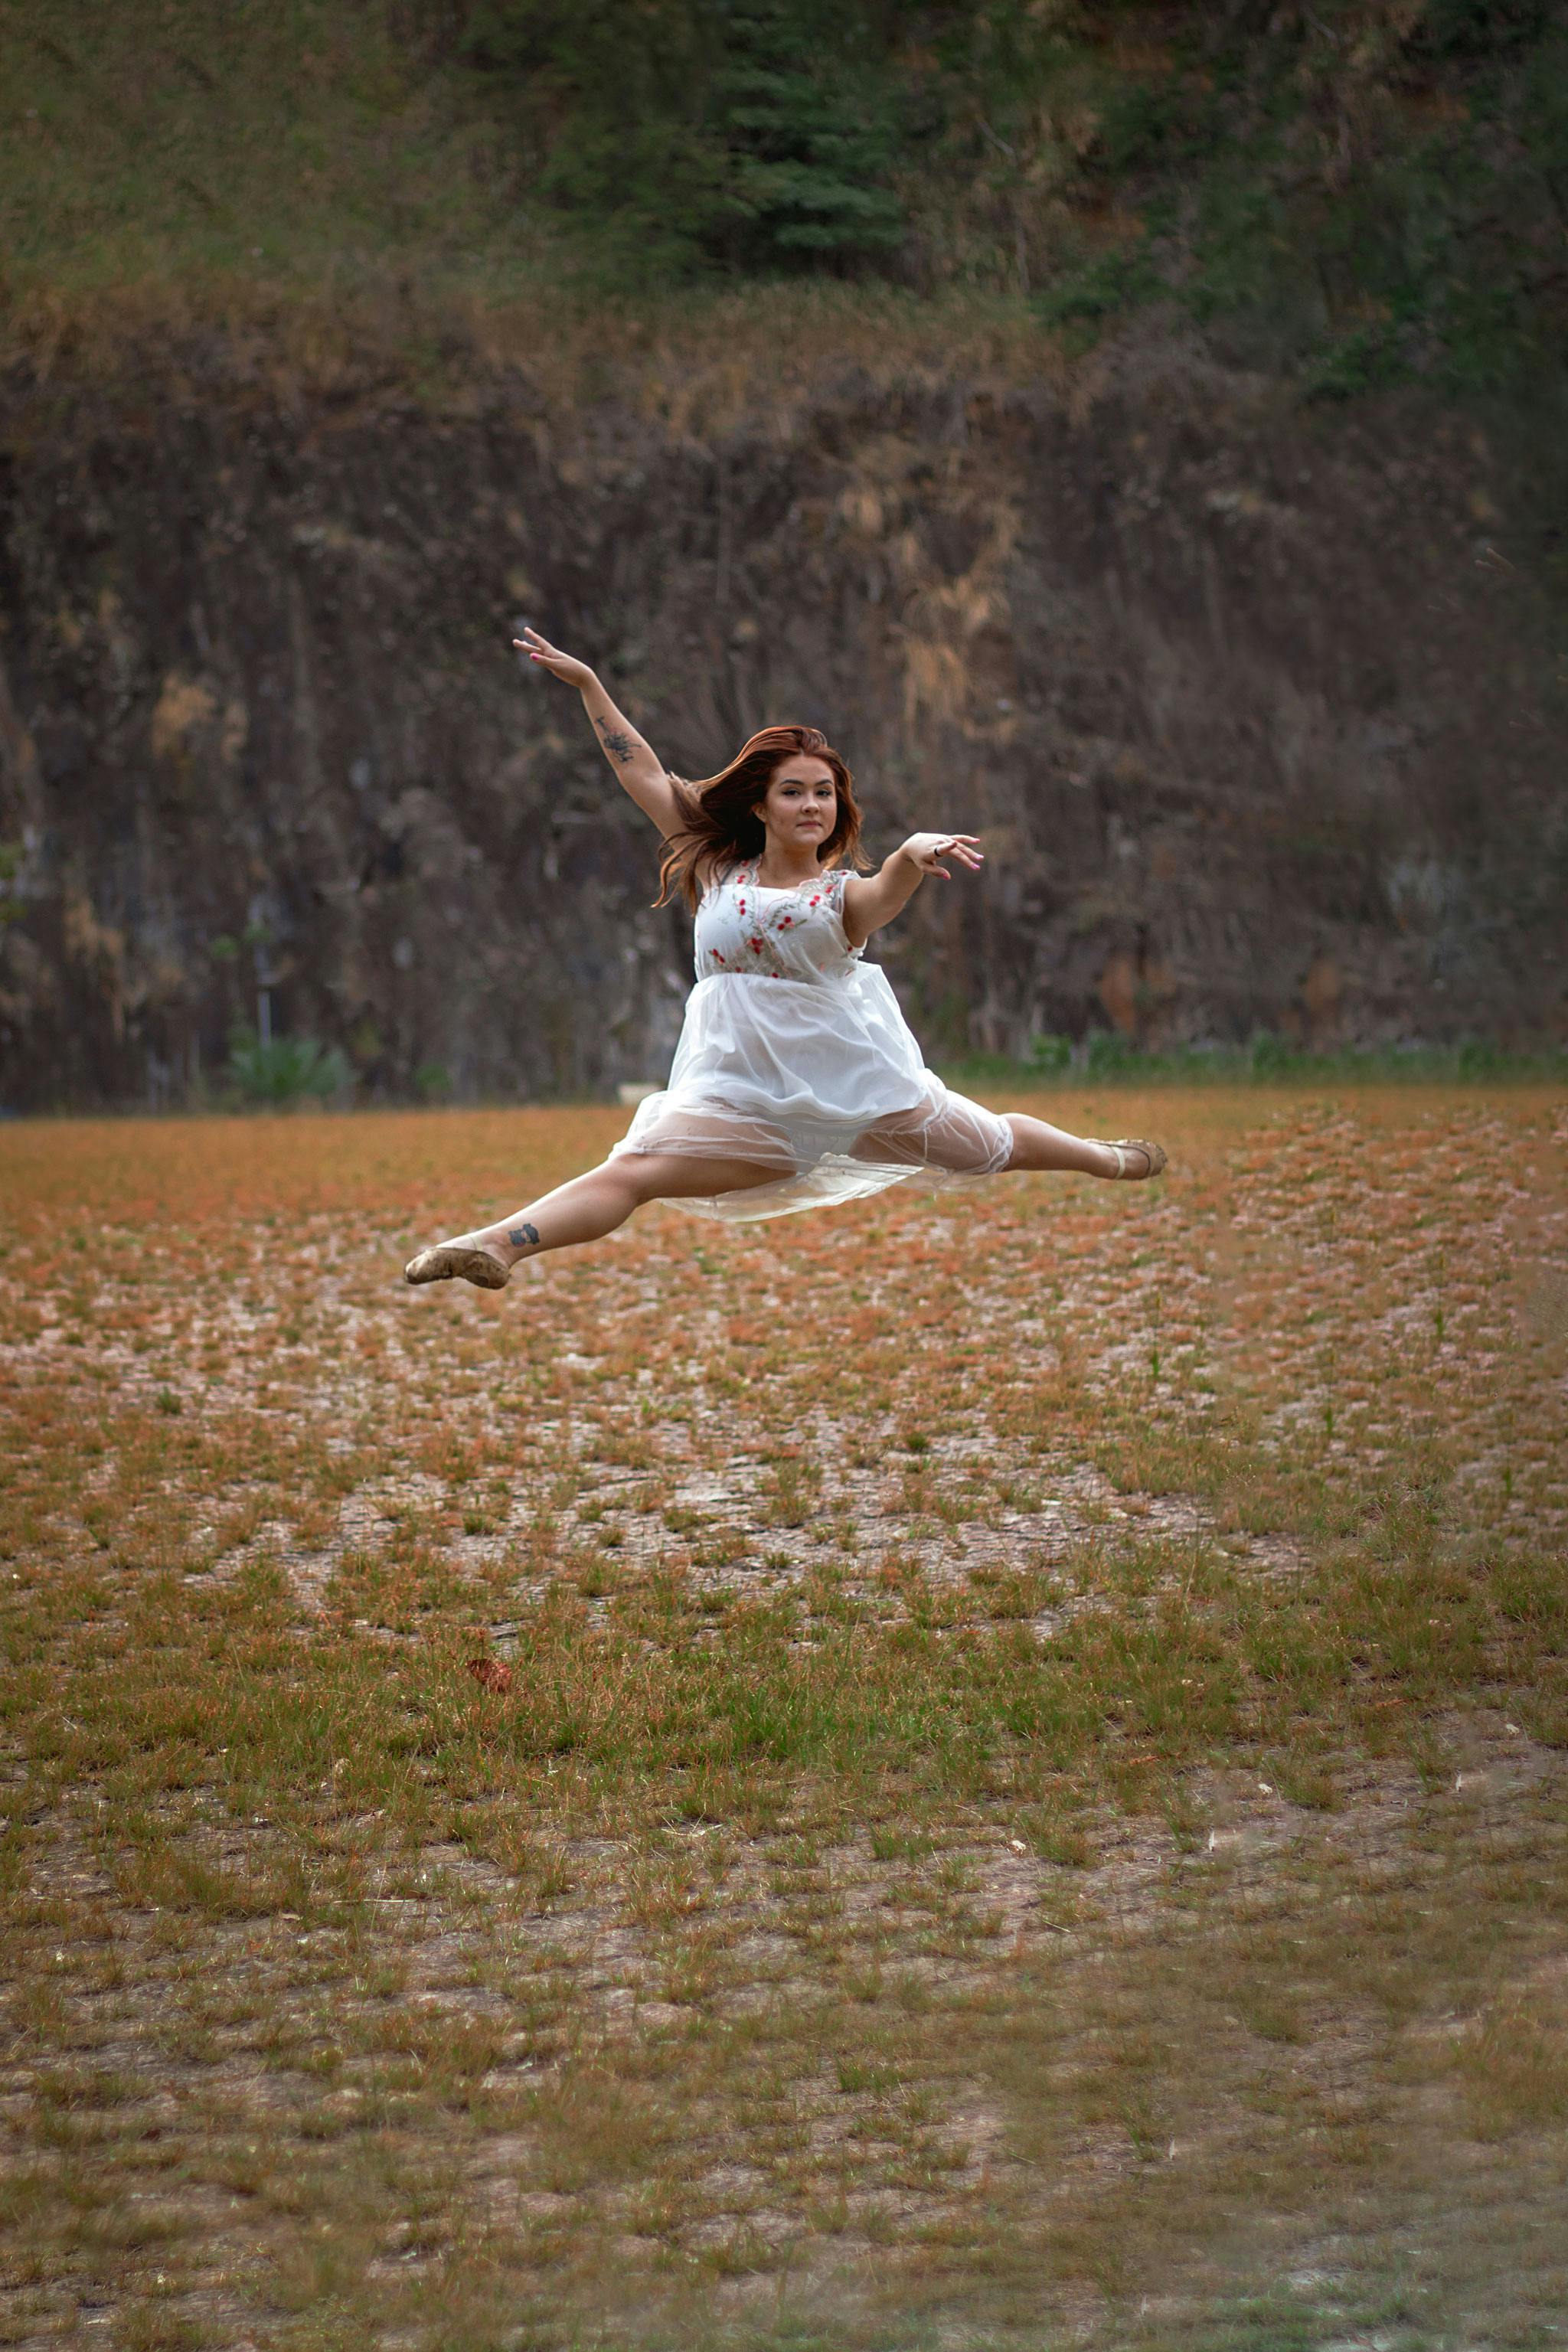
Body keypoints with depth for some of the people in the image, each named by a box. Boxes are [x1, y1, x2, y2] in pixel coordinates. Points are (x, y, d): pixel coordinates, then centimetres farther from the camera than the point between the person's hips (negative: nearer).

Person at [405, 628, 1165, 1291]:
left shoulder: (845, 893, -4)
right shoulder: (719, 872, 4)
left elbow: (886, 890, -29)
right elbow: (646, 775, 7)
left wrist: (914, 854, -54)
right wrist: (587, 684, 7)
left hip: (854, 1077, 0)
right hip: (744, 1094, 1)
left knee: (990, 1144, 17)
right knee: (629, 1172, -19)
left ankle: (1109, 1161, 45)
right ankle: (494, 1246, -35)